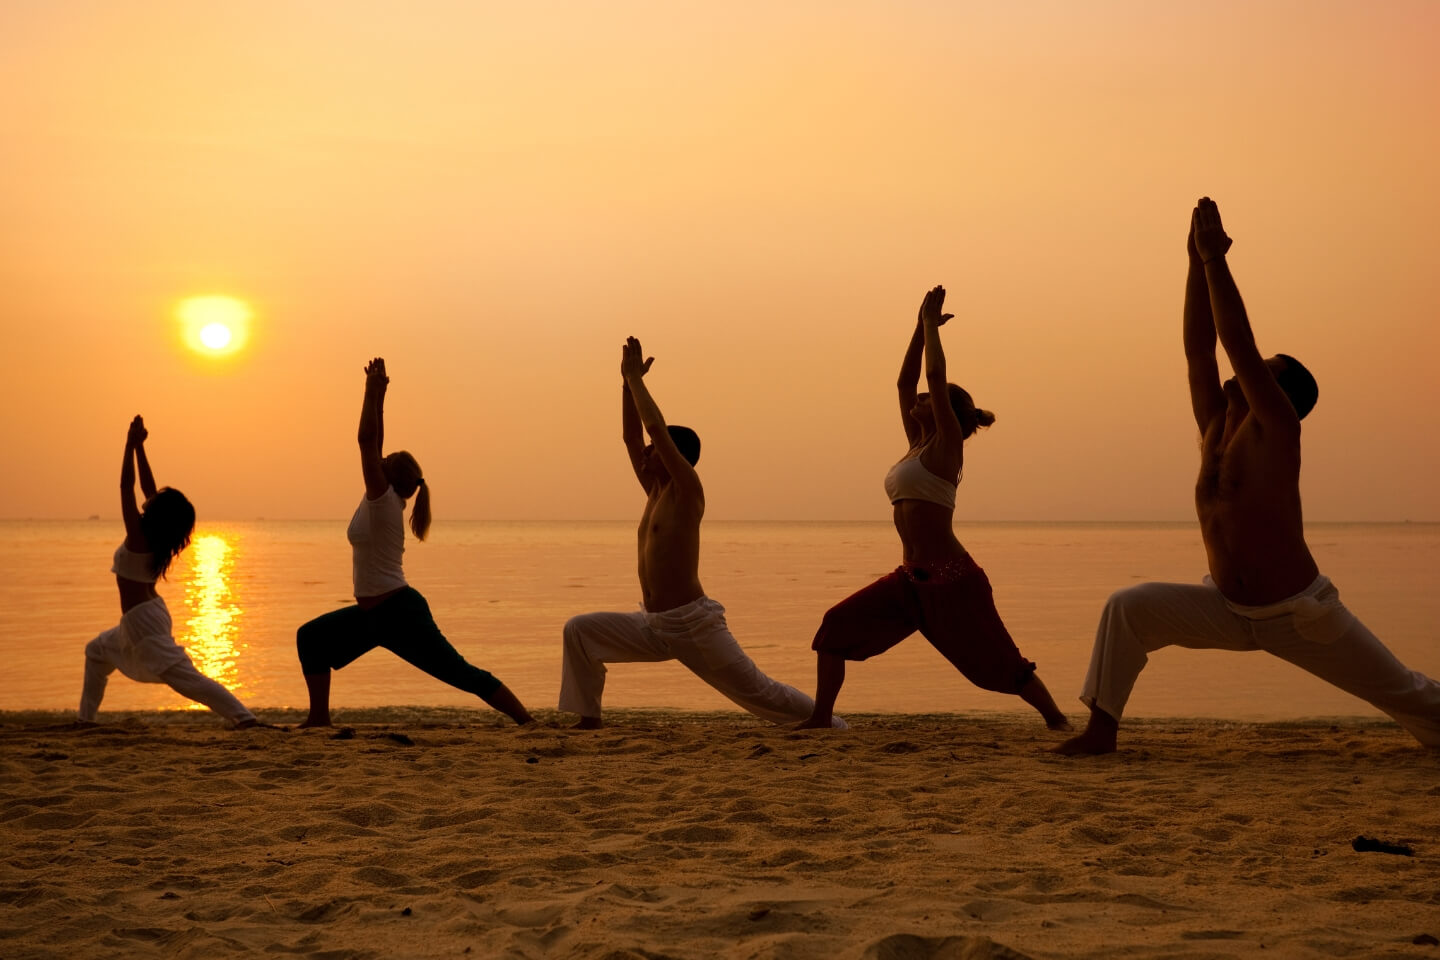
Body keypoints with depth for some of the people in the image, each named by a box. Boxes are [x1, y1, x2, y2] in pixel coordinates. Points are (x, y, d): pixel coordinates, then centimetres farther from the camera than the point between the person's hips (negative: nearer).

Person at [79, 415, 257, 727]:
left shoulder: (138, 536, -19)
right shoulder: (157, 538, 3)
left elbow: (126, 486, -18)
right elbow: (147, 487, 10)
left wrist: (131, 445, -14)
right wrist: (139, 446, 9)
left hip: (142, 619, -10)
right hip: (144, 615, 10)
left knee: (184, 676, -16)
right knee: (97, 651, 30)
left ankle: (242, 716, -25)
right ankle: (86, 717, 34)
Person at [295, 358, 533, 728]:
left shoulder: (383, 500, -14)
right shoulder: (381, 501, 8)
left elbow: (367, 441, -20)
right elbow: (373, 444, 12)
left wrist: (373, 393, -15)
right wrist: (377, 395, 12)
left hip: (400, 613, -10)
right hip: (373, 613, 10)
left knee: (462, 674, -10)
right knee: (310, 637, 10)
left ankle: (527, 721, -9)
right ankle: (319, 717, 14)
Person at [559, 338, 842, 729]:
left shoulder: (687, 491, -10)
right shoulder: (656, 491, 12)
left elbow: (655, 427, -18)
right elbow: (630, 435, 14)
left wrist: (636, 378, -9)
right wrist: (627, 380, 9)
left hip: (694, 626, -8)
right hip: (652, 626, 8)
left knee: (758, 691, -2)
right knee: (579, 630, -4)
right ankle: (589, 719, -2)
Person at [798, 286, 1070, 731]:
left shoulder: (947, 445, -5)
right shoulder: (918, 445, 15)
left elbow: (934, 375, -12)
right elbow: (905, 380, 19)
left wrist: (932, 324, -1)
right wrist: (921, 326, 18)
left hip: (951, 579, -8)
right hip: (911, 579, 8)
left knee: (996, 661, -2)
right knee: (836, 627, 0)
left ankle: (1055, 718, 13)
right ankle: (820, 718, 3)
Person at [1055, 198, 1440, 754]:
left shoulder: (1276, 429, -15)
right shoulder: (1216, 428, 2)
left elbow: (1239, 346, -24)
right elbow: (1199, 348, -3)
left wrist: (1216, 259, -23)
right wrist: (1197, 260, -7)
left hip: (1301, 615, -5)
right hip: (1228, 609, 5)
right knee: (1128, 609, -11)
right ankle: (1101, 730, -8)